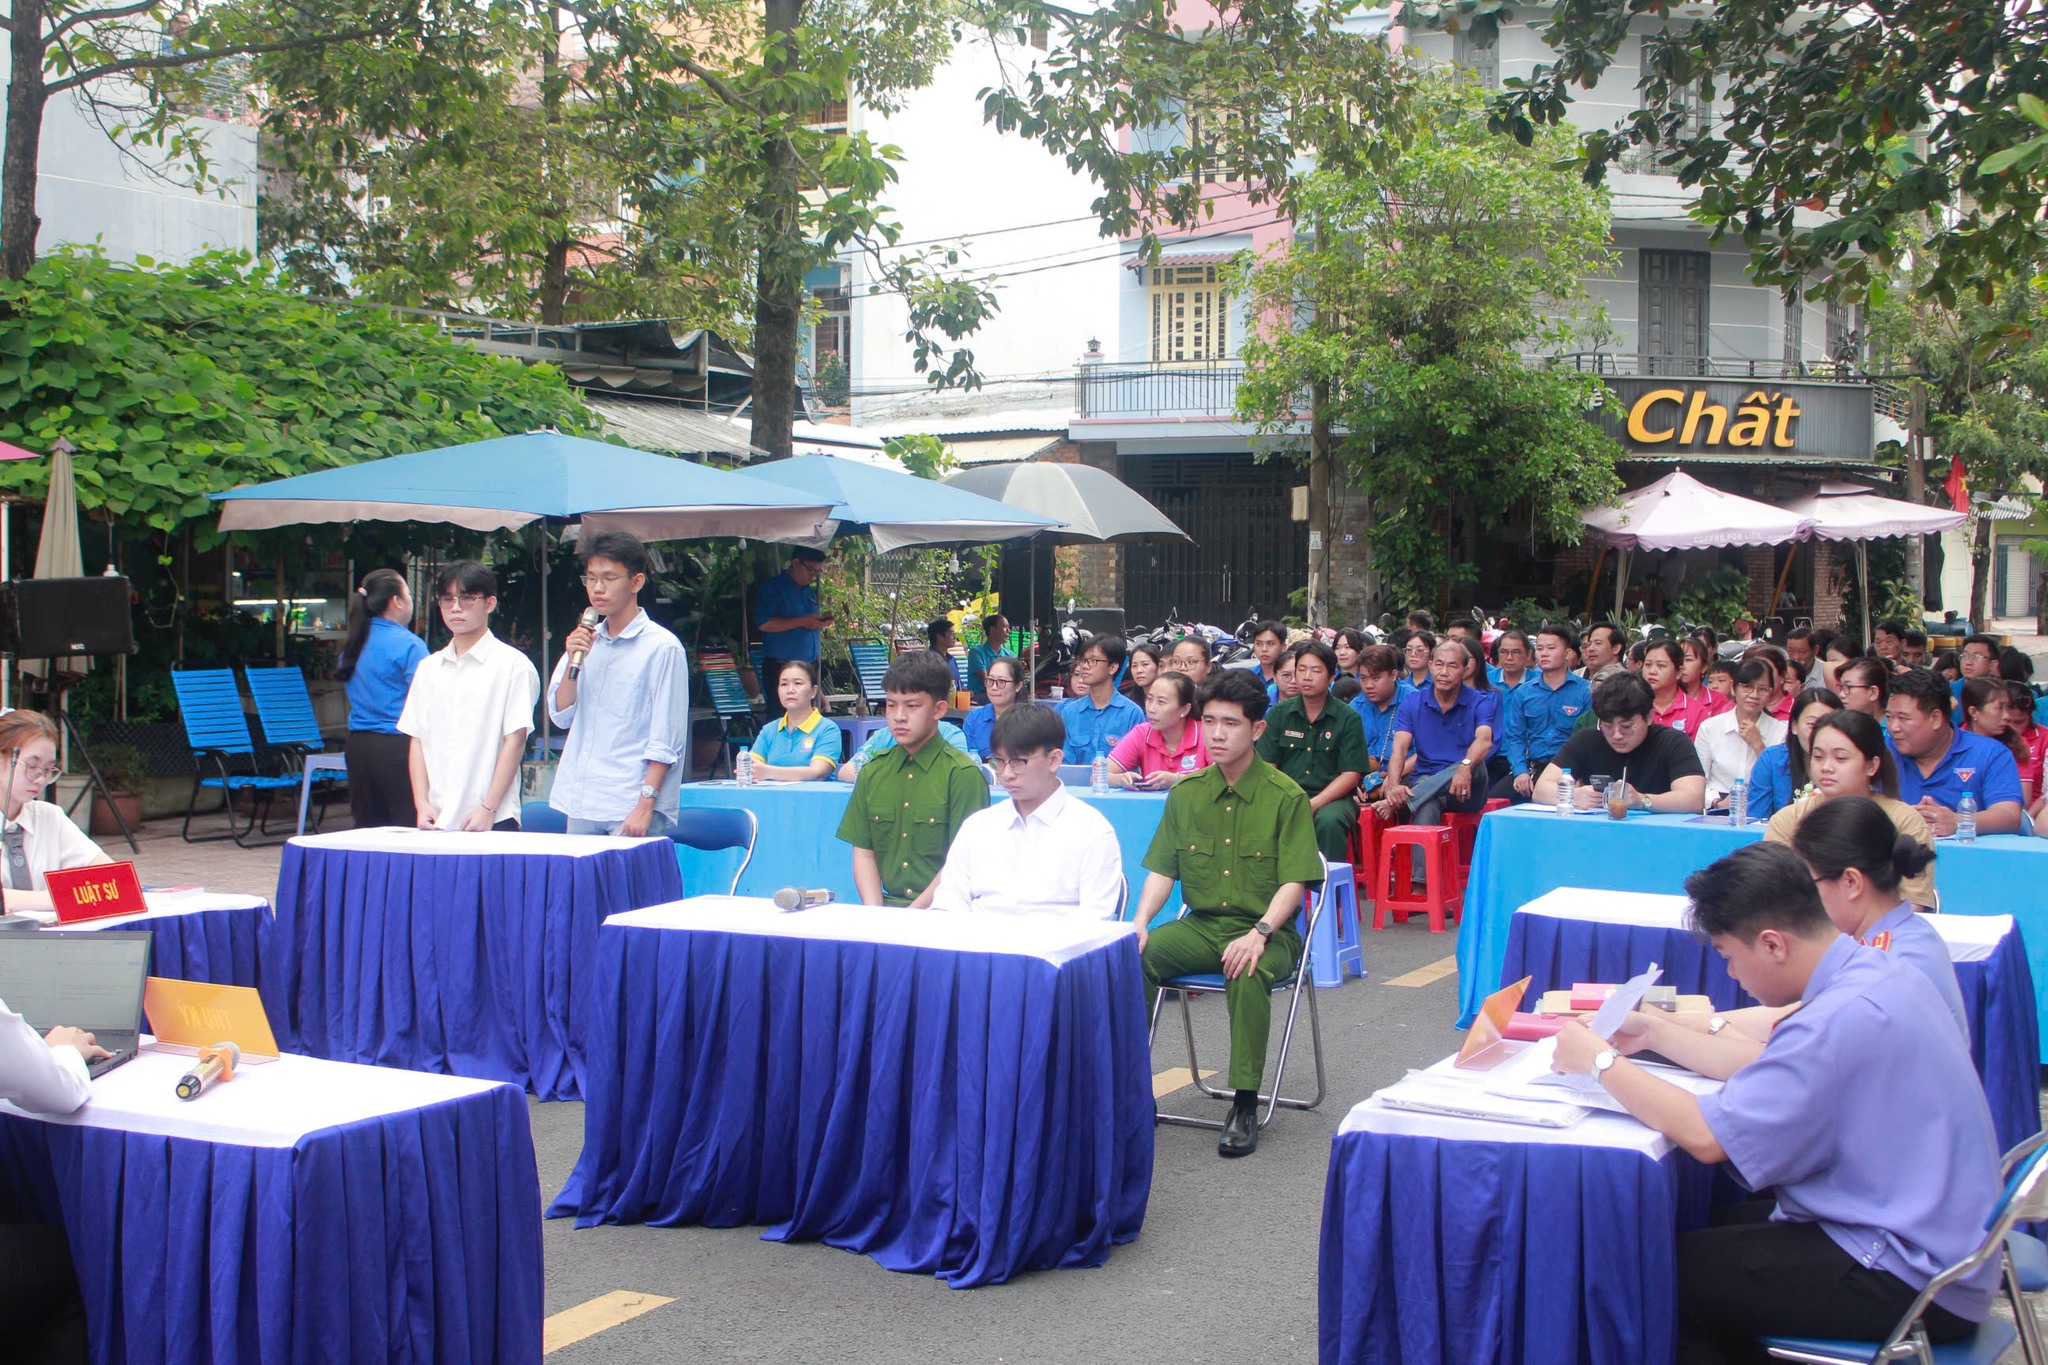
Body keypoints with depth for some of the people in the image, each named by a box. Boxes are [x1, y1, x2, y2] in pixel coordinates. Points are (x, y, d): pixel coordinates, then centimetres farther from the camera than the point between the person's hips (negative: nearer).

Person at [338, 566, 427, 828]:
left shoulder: (353, 645, 11)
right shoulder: (409, 644, -11)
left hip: (357, 745, 7)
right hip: (397, 746, -7)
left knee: (368, 829, 11)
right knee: (409, 829, -5)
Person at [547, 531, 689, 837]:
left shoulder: (662, 647, -6)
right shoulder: (585, 640, 14)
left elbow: (667, 739, -9)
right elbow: (561, 716, 11)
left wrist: (646, 804, -15)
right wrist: (573, 662, -4)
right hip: (580, 806, 6)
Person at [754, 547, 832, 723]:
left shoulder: (809, 591, 17)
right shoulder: (772, 588, -8)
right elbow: (763, 623, -19)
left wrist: (820, 621, 3)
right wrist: (801, 621, -20)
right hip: (780, 667, -7)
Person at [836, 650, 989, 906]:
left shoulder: (964, 774, -3)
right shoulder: (873, 772, 14)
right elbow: (863, 852, 11)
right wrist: (873, 914, -5)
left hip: (941, 914, -4)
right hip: (887, 906, 4)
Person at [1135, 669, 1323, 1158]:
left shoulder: (1286, 797, -5)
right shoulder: (1186, 792, 9)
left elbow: (1294, 882, -11)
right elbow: (1162, 870, 8)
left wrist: (1259, 934, -27)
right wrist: (1141, 923, -11)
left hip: (1269, 931, -4)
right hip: (1201, 926, 4)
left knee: (1248, 971, -37)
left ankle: (1245, 1108, -26)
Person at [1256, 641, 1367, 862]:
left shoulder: (1348, 719, 3)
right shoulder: (1278, 714, 11)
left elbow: (1351, 774, -3)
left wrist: (1314, 804, -16)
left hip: (1332, 797, -2)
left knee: (1329, 821, -35)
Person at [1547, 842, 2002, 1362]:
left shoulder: (1844, 1017, -27)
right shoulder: (1875, 973, 3)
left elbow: (1706, 1136, -25)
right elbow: (1770, 1070, 16)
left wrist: (1599, 1062, -12)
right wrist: (1655, 1032, 19)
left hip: (1910, 1280, -10)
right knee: (1722, 1224, 19)